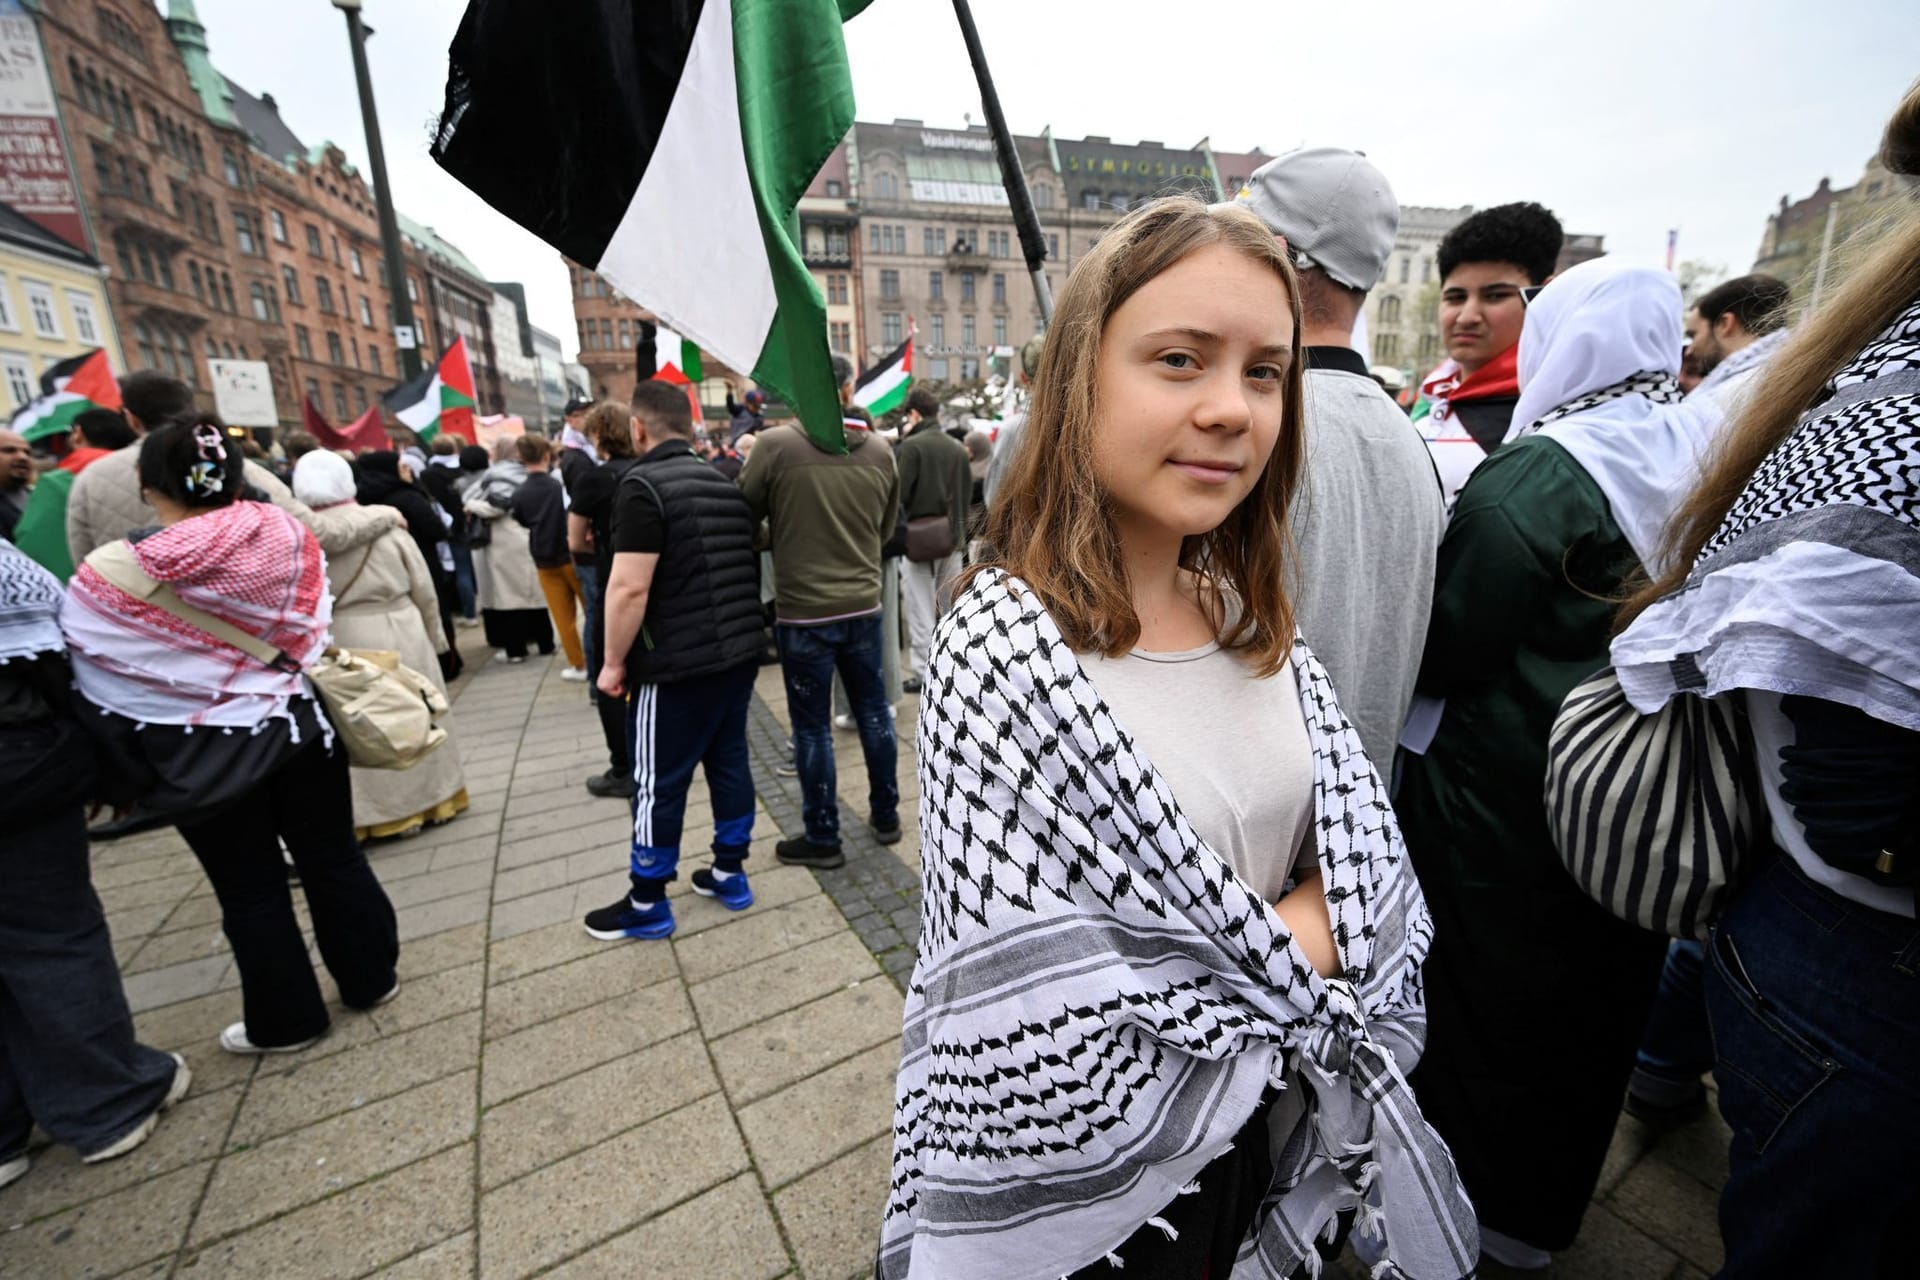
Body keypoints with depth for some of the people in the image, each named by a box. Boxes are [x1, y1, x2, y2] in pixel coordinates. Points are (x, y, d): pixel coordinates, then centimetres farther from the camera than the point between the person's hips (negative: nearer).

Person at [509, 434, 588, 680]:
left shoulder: (519, 494, -3)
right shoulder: (561, 485, -11)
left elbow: (521, 524, 9)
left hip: (545, 562, 2)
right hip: (572, 556, -2)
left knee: (563, 616, 7)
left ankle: (577, 664, 12)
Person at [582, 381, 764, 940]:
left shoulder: (642, 484, -13)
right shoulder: (726, 482, 11)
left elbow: (630, 587, -19)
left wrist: (614, 661, -8)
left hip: (677, 663, -7)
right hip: (740, 652, 8)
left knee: (659, 783, 5)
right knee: (729, 761, 16)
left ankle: (647, 904, 20)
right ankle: (730, 874, 29)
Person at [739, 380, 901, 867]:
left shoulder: (775, 445, -13)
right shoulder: (880, 451, 0)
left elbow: (743, 513, -1)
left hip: (803, 611, -4)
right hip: (863, 605, 4)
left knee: (812, 726, 8)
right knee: (874, 712, 16)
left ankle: (822, 838, 21)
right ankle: (886, 816, 31)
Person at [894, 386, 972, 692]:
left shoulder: (911, 446, -11)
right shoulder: (959, 448, 7)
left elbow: (899, 493, -16)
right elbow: (967, 495, 10)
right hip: (953, 539, 6)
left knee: (922, 610, 2)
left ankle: (924, 673, 6)